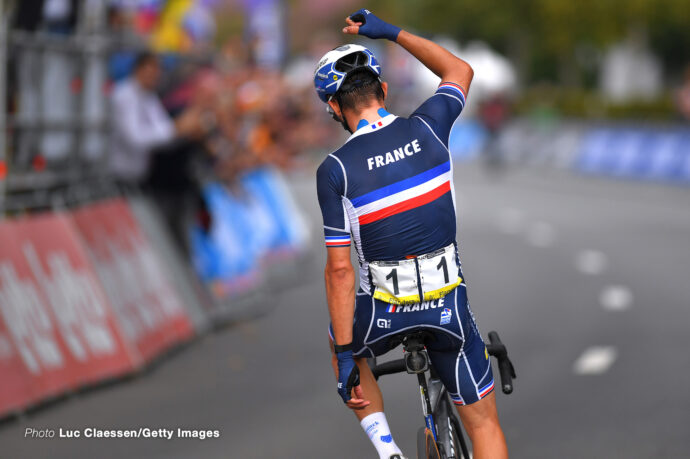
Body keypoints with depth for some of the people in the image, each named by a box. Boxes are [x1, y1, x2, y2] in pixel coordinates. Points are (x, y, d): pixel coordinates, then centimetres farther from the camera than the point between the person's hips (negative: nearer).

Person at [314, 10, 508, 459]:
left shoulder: (334, 170, -13)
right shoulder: (427, 128, -6)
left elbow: (340, 270, -14)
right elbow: (460, 70, 17)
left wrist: (346, 357, -9)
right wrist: (393, 32, 19)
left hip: (385, 309, -2)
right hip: (448, 304, 2)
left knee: (344, 348, 33)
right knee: (483, 421, 12)